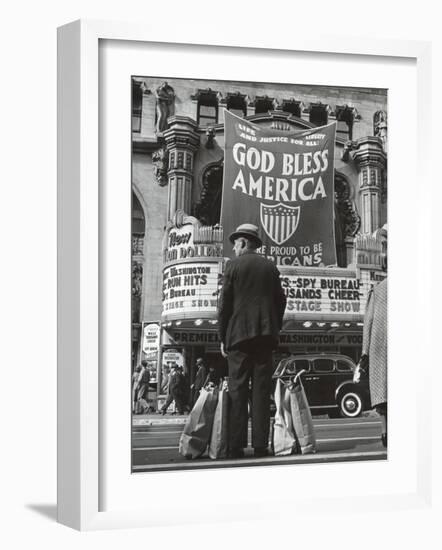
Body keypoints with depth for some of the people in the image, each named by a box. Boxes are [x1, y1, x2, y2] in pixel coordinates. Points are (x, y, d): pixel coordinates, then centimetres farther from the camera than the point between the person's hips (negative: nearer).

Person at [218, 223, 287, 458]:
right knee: (262, 390, 3)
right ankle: (260, 445, 0)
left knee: (237, 390, -2)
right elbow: (280, 300, 10)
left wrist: (223, 338, 3)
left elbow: (225, 303, -2)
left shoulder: (234, 265, 0)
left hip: (239, 333, -3)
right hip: (265, 334, 3)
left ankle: (236, 446, -5)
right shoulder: (270, 266, 12)